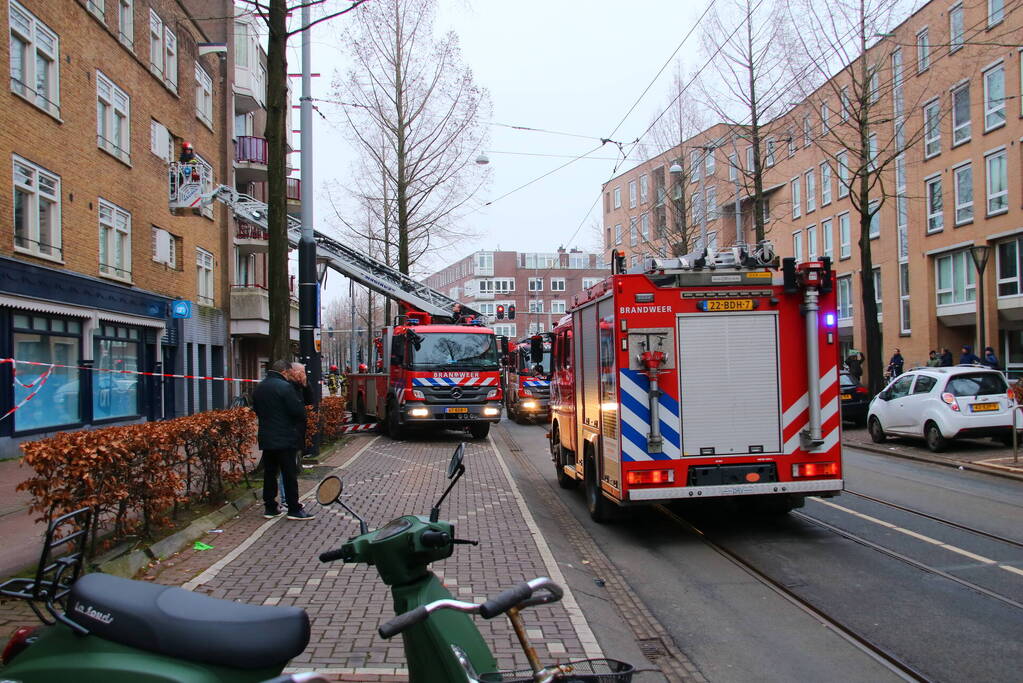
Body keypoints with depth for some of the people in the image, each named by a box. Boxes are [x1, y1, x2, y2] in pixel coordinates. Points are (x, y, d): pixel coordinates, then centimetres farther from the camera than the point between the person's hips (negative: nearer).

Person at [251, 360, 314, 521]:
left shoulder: (259, 388, 10)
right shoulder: (285, 386, -15)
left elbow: (256, 410, 18)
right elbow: (299, 411, -17)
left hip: (266, 438, 7)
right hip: (285, 439, -7)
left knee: (269, 473, 13)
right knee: (290, 474, -1)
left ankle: (270, 507, 18)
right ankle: (294, 509, 4)